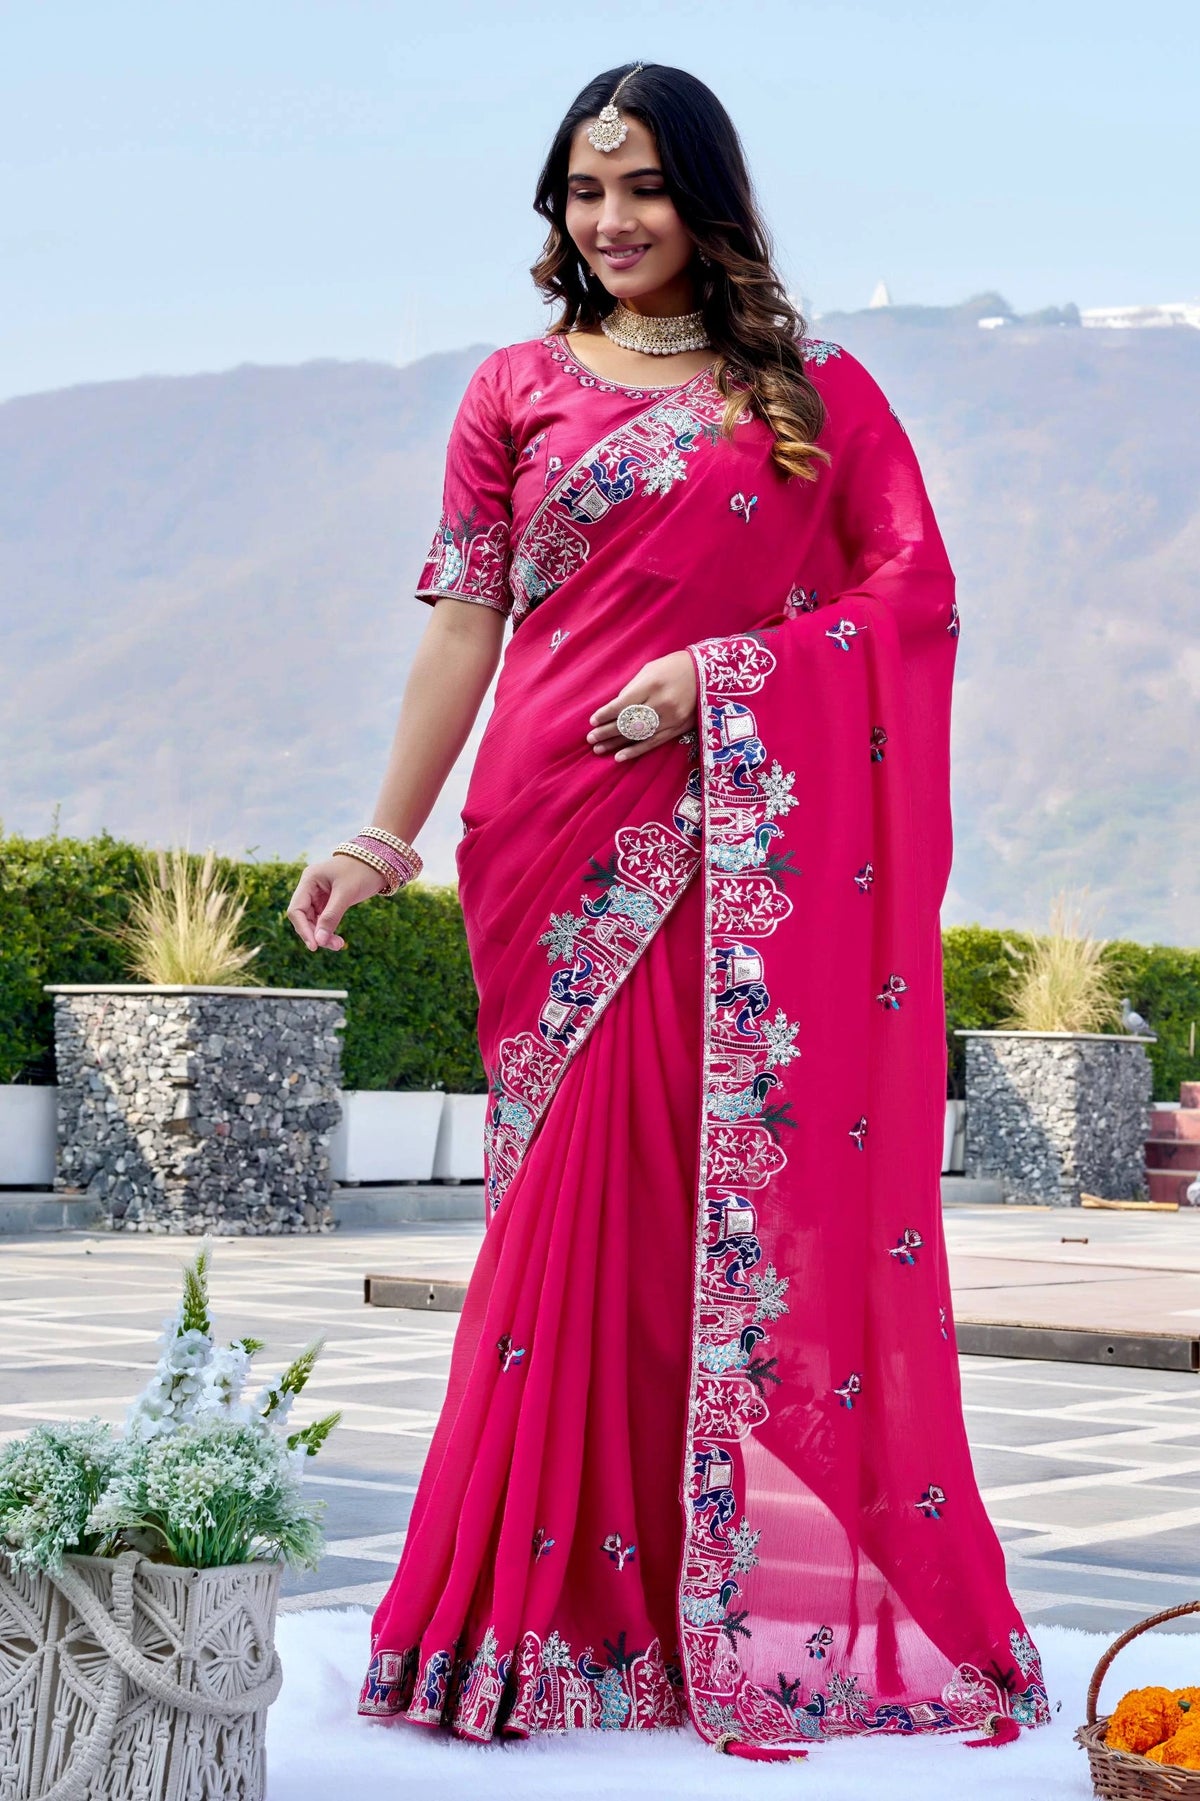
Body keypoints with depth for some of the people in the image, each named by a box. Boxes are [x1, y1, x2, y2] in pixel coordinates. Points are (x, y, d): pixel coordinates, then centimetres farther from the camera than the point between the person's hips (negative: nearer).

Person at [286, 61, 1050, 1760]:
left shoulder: (816, 388, 10)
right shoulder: (519, 390, 12)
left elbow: (916, 588, 2)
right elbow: (464, 622, 9)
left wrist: (718, 672, -10)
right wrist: (390, 833, 2)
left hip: (760, 845, 0)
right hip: (572, 841, 1)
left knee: (776, 1193, -1)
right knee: (584, 1203, 0)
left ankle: (789, 1591, 7)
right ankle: (571, 1603, 8)